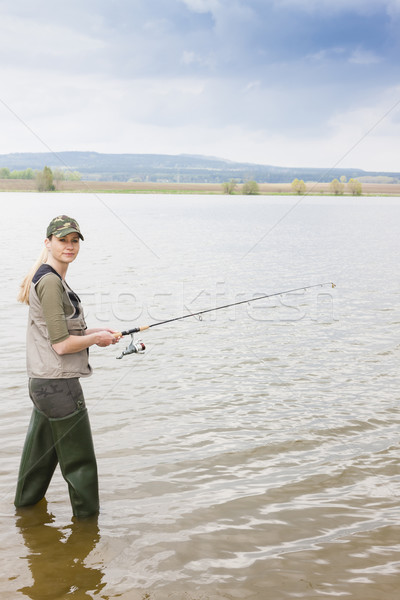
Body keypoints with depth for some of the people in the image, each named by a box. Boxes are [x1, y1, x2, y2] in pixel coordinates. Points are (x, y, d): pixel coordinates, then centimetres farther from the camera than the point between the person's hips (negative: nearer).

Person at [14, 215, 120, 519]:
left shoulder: (55, 279, 13)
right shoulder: (49, 281, -18)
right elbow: (61, 344, -22)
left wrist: (96, 331, 11)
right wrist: (96, 338, -7)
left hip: (44, 384, 10)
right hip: (58, 385, -10)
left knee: (40, 457, 23)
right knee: (79, 462, 3)